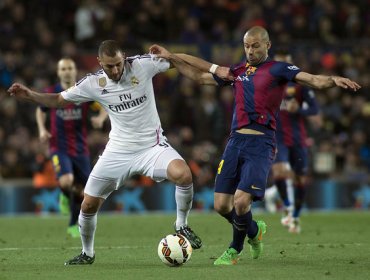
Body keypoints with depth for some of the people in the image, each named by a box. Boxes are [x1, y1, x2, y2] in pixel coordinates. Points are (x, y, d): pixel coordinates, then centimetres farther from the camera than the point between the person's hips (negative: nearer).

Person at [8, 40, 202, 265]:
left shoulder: (142, 65, -13)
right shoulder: (93, 83, -7)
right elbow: (59, 100, 6)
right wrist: (29, 95, -6)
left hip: (151, 145, -2)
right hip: (118, 151, 2)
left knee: (184, 175, -31)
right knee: (89, 204, 1)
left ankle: (182, 226, -5)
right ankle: (87, 253, 28)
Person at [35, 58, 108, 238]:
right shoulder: (51, 93, -2)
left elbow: (104, 107, 5)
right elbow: (41, 111, 16)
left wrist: (100, 118, -17)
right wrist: (42, 129, 0)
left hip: (80, 148, 2)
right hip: (59, 147, -2)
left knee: (82, 191, 6)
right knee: (66, 181, -27)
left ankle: (74, 225, 29)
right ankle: (65, 197, 11)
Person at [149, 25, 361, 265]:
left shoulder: (277, 70, 0)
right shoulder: (236, 72, 16)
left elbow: (313, 80, -12)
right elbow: (198, 76, 27)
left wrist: (334, 80, -32)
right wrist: (171, 57, 22)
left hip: (261, 144, -5)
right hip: (236, 140, 5)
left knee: (241, 200, -16)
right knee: (221, 205, 1)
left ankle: (235, 249, 12)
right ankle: (254, 231, 32)